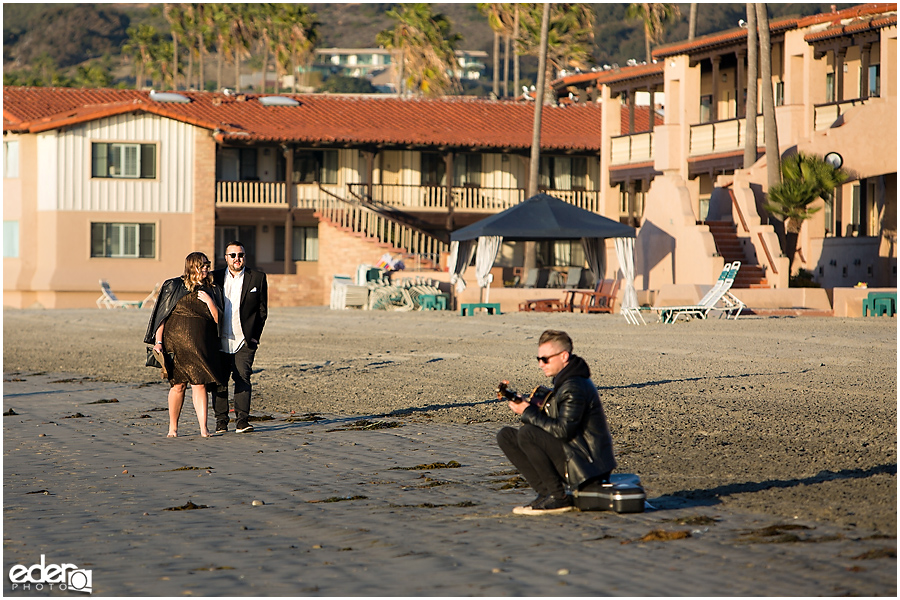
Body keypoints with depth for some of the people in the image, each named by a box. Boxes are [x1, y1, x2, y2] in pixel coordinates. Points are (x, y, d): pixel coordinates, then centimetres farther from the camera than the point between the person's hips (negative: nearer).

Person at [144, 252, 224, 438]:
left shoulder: (211, 291, 10)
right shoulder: (174, 287, 3)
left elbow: (217, 319, 7)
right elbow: (162, 315, 3)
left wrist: (209, 302, -8)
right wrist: (158, 341, -3)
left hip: (201, 346, 2)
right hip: (177, 344, -2)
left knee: (199, 385, -7)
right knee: (178, 385, 1)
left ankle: (203, 428, -9)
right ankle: (173, 427, 13)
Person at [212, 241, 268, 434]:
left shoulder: (257, 278, 6)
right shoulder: (215, 277, 9)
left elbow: (262, 309, 8)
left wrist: (255, 336, 1)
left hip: (244, 340, -2)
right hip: (220, 340, 2)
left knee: (242, 378, -11)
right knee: (219, 380, 2)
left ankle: (242, 420, -11)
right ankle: (221, 421, 10)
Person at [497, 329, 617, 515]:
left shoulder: (575, 387, -18)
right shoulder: (564, 382, 15)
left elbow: (563, 431, -26)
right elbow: (549, 422, 15)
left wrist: (528, 413, -17)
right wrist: (525, 408, -2)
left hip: (585, 463, -10)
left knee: (527, 434, -27)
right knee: (506, 436, 4)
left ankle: (558, 498, -17)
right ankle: (545, 492, -1)